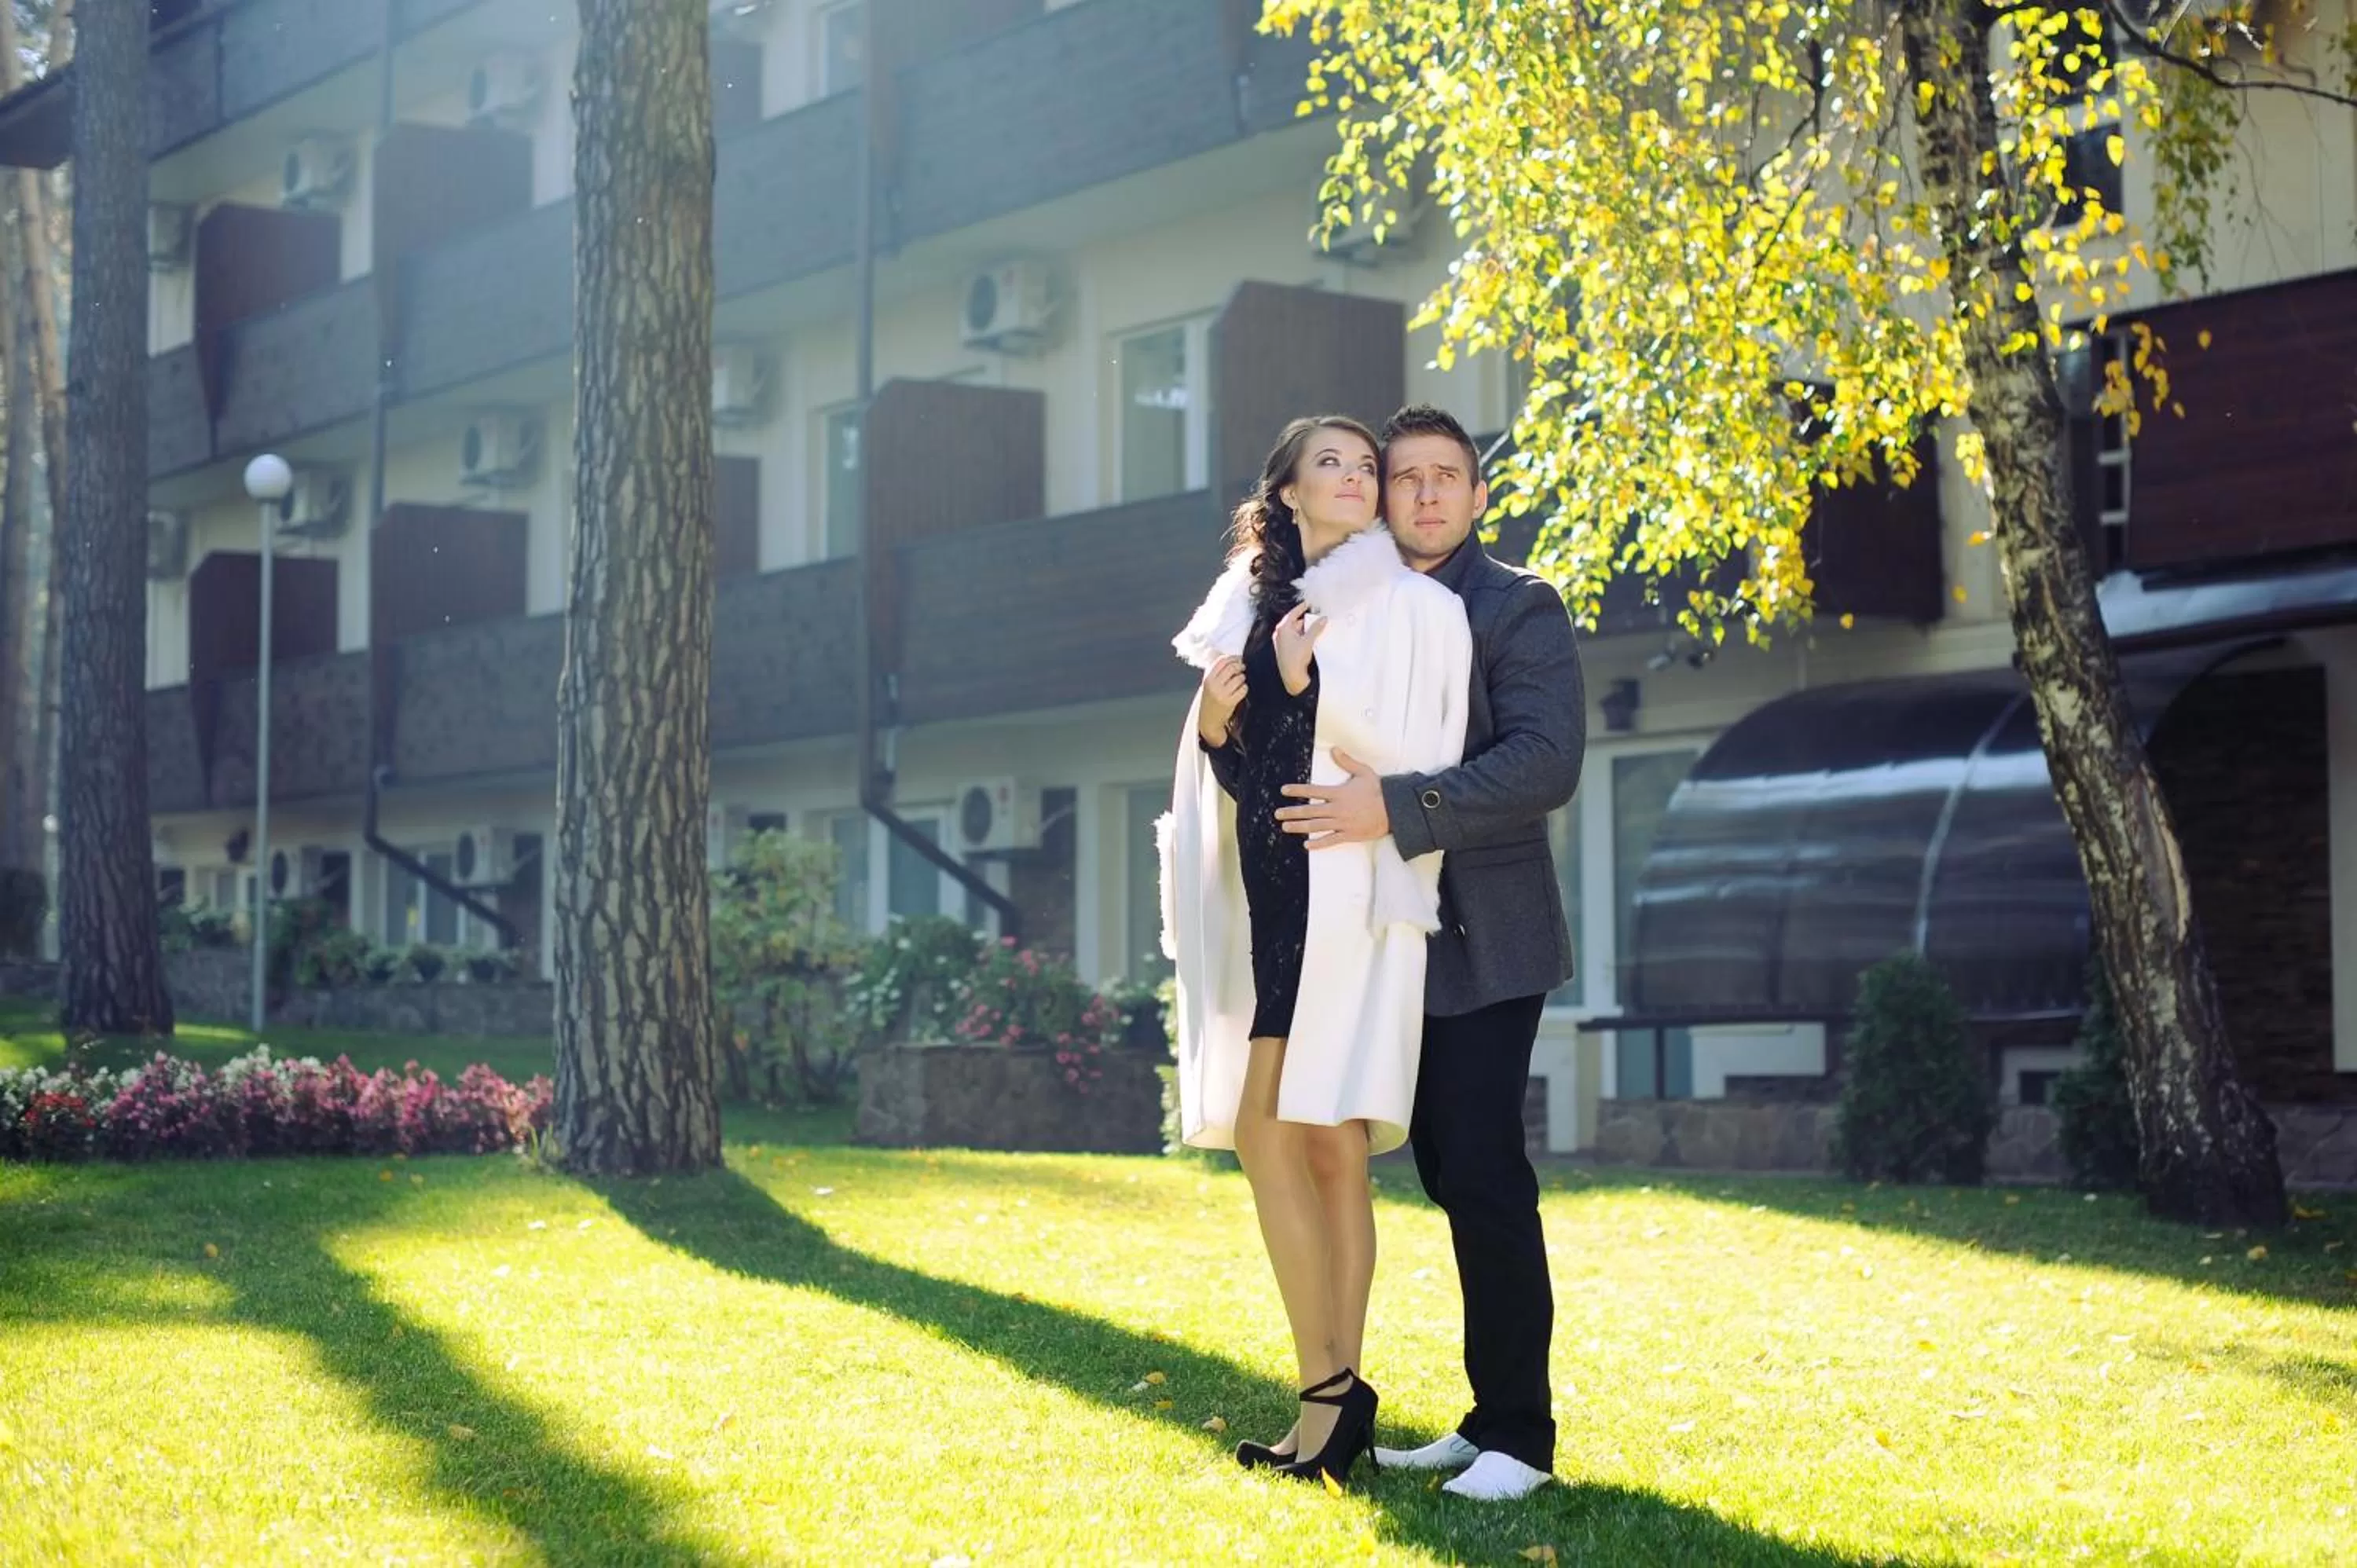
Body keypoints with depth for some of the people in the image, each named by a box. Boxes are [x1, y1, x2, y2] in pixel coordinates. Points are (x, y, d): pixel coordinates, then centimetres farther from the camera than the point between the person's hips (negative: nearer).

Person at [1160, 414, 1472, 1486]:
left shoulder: (1411, 606, 2)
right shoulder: (1252, 609, 16)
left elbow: (1423, 759, -7)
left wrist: (1313, 688, -14)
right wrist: (1213, 727, -2)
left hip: (1351, 891, -5)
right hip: (1268, 893, 5)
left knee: (1272, 1134, -11)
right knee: (1326, 1150, 4)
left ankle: (1329, 1390, -4)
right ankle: (1335, 1399, 7)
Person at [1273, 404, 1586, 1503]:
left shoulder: (1517, 610, -5)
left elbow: (1546, 763, -18)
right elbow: (1335, 752, 18)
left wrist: (1400, 807, -27)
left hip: (1484, 947, -6)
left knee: (1482, 1178, -10)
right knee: (1454, 1180, 10)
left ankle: (1518, 1434, -3)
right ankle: (1490, 1414, 17)